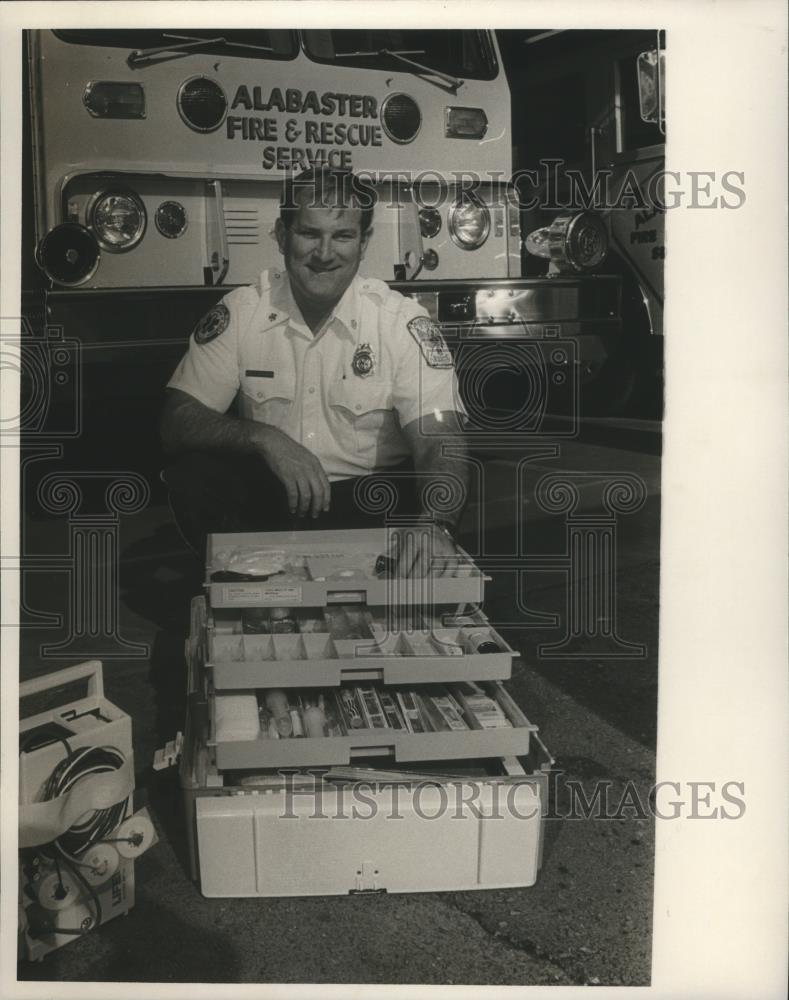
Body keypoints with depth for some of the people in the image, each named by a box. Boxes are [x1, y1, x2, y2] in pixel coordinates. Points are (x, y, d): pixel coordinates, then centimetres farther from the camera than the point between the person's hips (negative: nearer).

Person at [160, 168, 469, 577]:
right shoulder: (240, 311, -4)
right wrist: (265, 438, -27)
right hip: (265, 494, 1)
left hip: (370, 497, -1)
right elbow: (177, 421, -8)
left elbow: (440, 444, -20)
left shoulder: (404, 322, -10)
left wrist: (434, 525, -43)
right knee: (192, 474, -25)